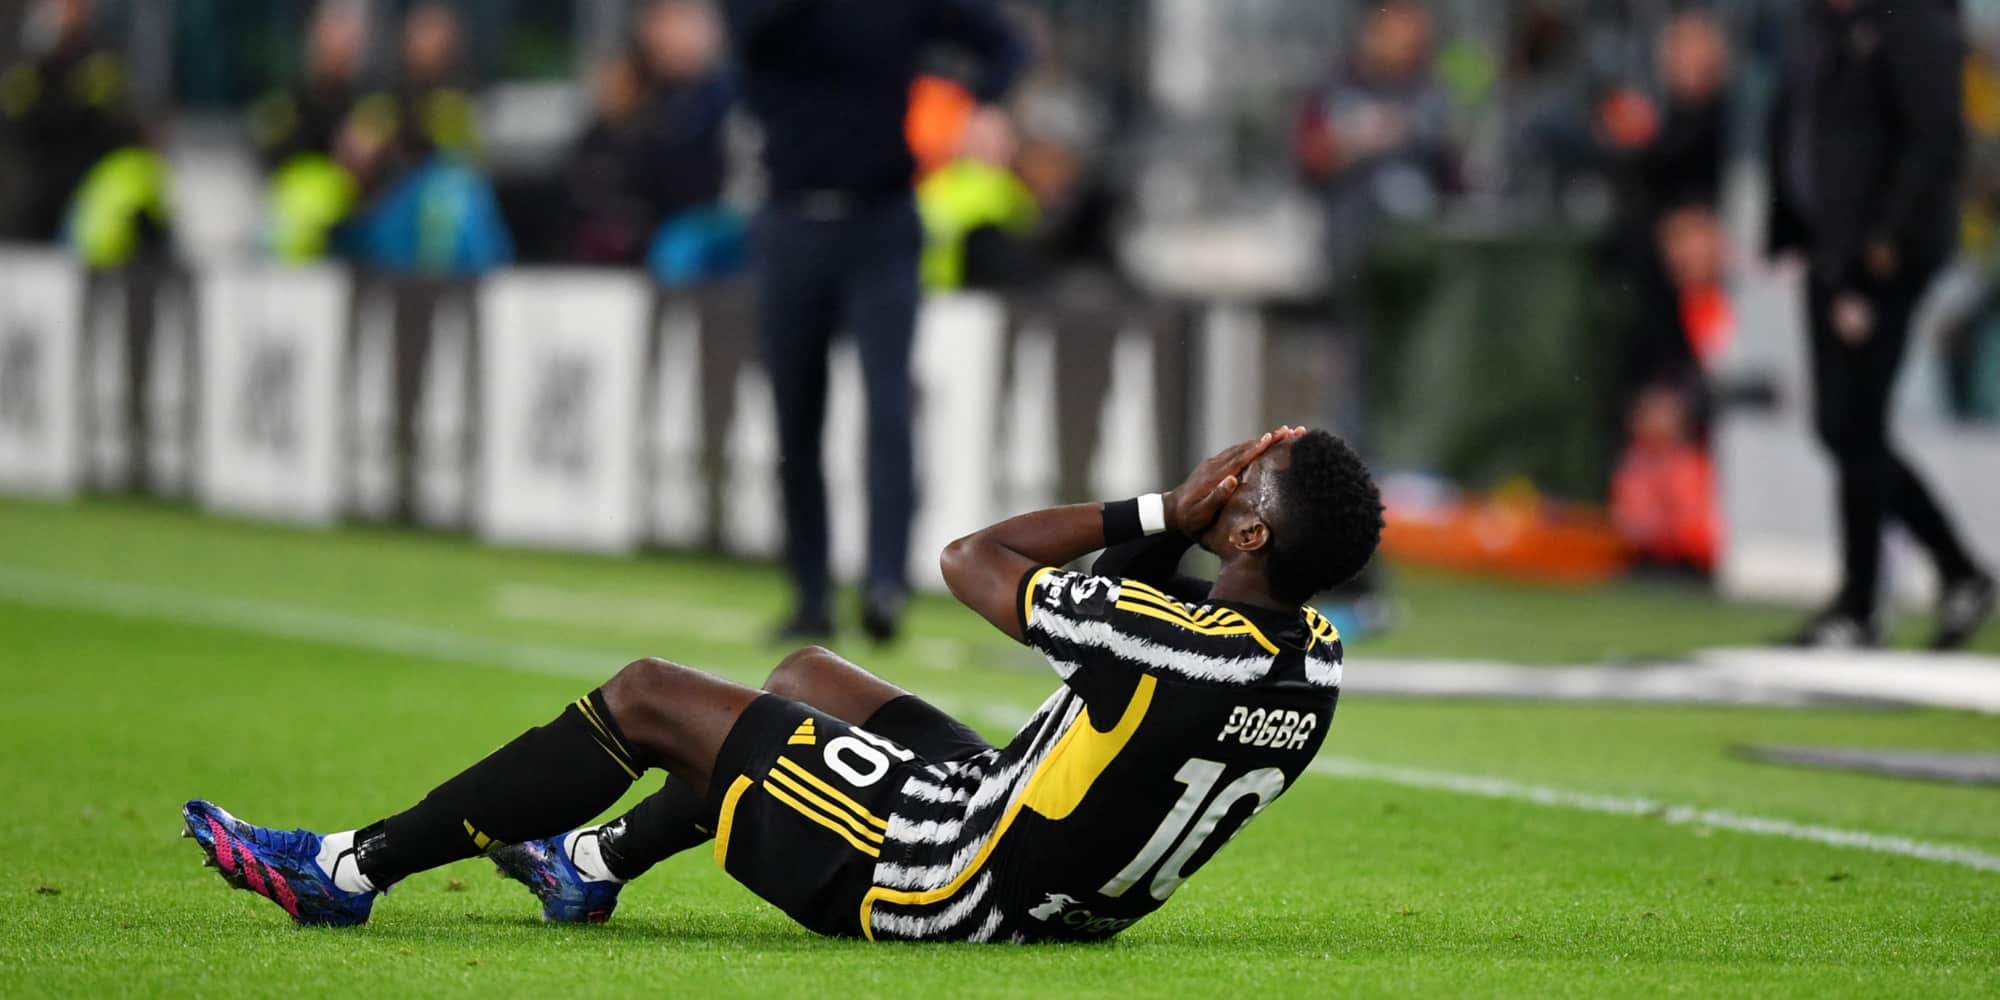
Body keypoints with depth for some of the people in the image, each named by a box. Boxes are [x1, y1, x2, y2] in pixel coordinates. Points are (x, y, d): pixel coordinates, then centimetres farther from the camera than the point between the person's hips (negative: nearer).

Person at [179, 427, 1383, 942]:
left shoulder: (1163, 640, -31)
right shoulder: (1317, 657, -9)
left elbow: (973, 558, -16)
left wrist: (1168, 512, -12)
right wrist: (1178, 524, -8)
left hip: (947, 888, -8)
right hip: (1081, 901, 8)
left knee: (646, 696, 1)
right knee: (808, 676, 28)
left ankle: (354, 869, 12)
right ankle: (601, 864, 46)